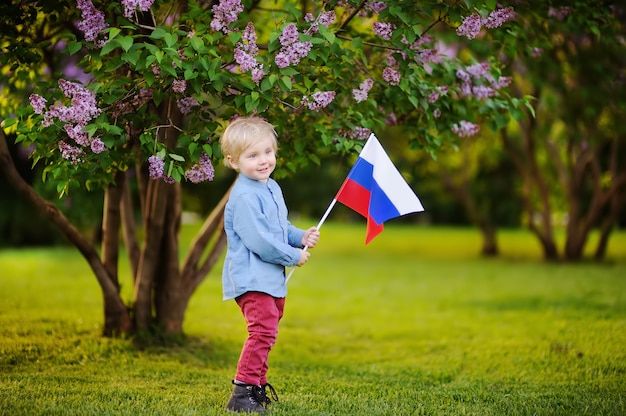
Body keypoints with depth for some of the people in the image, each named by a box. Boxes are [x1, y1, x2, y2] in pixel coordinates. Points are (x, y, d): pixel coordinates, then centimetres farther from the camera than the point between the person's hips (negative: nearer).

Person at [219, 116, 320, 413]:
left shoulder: (272, 188, 13)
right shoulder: (244, 196, -19)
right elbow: (259, 241, -23)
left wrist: (301, 237, 6)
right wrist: (294, 256, -13)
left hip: (271, 277, 10)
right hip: (251, 278, -10)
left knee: (266, 331, 18)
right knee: (263, 330, -19)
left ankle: (258, 386, 30)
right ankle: (241, 394, -16)